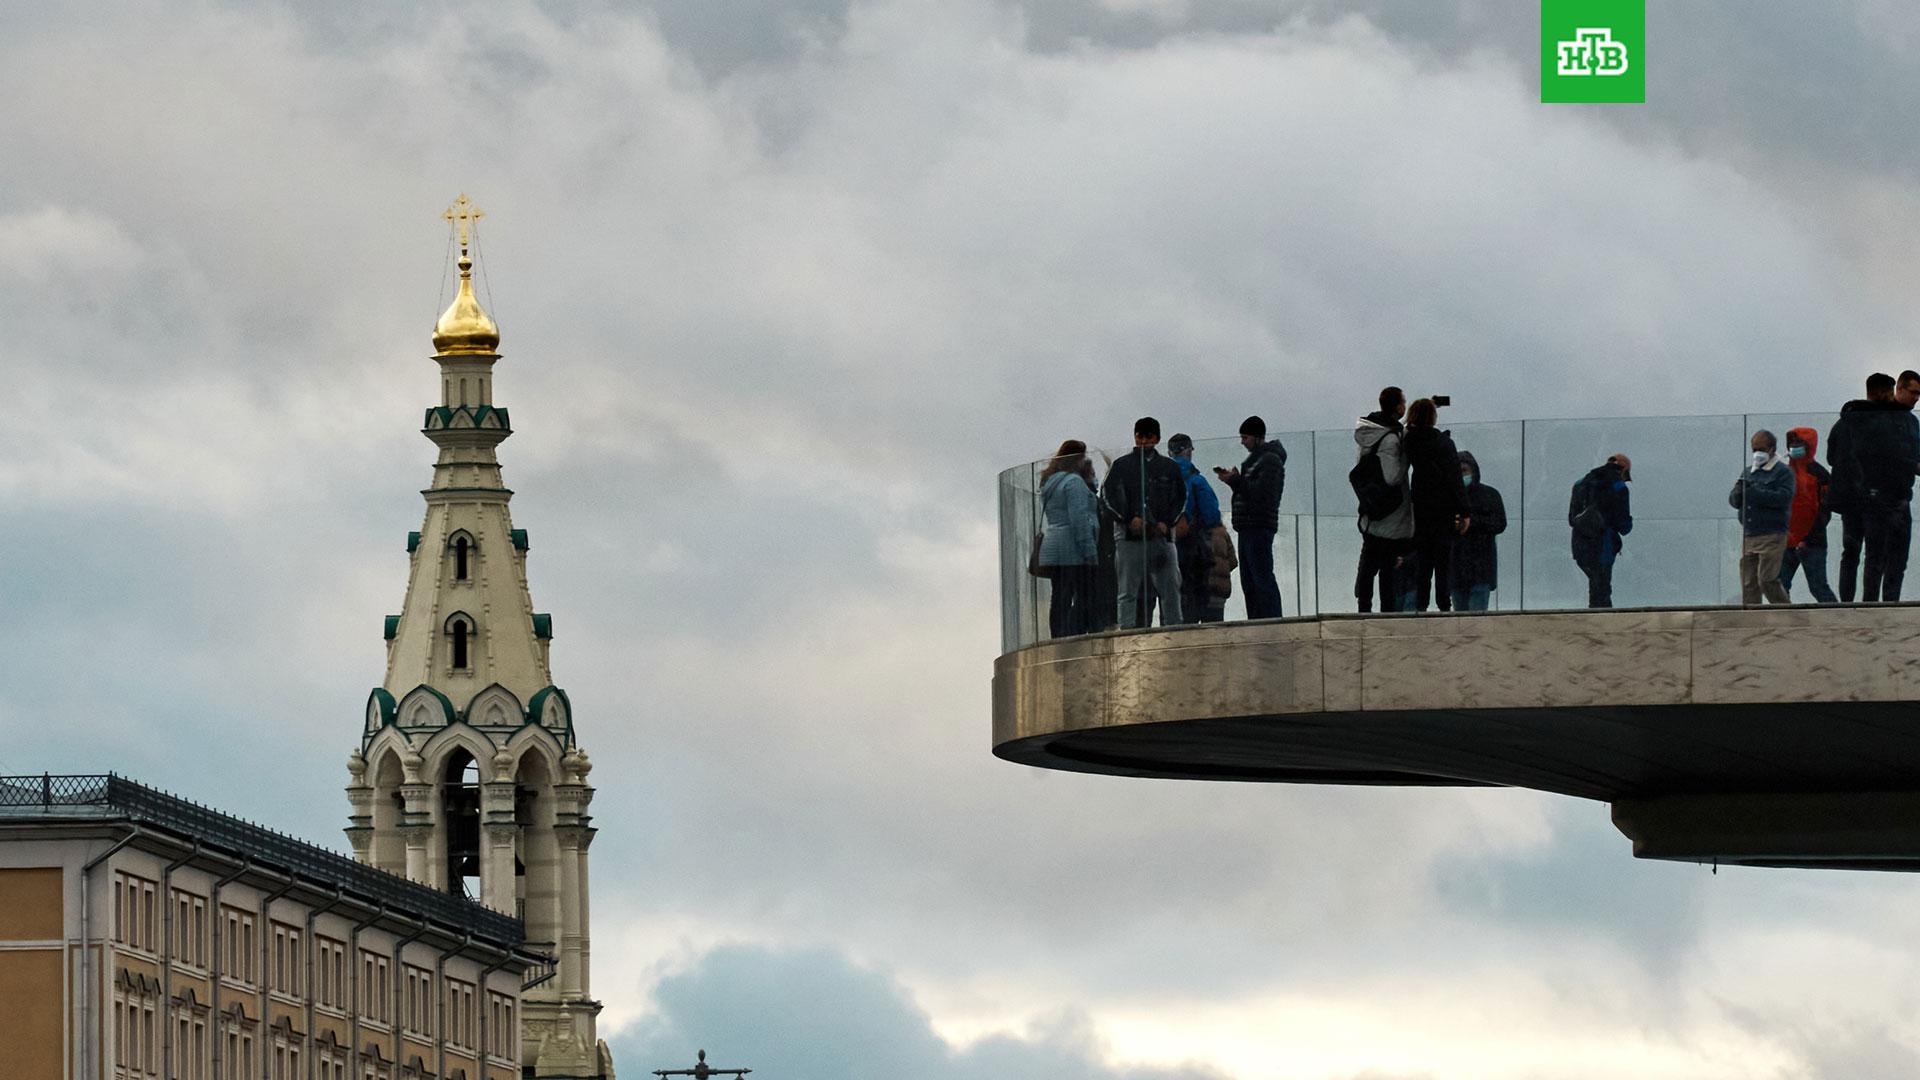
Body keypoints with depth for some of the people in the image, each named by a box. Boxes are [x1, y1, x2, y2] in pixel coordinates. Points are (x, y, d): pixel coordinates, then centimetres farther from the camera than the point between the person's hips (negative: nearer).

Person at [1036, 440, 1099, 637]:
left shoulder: (1049, 483, 18)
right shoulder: (1074, 482, -9)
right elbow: (1079, 518, -16)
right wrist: (1089, 548, -15)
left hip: (1051, 549, 9)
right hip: (1072, 551, -9)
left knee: (1060, 599, 8)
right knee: (1083, 599, -9)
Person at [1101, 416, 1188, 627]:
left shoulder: (1169, 467, 15)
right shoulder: (1122, 466, 9)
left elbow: (1181, 499, 14)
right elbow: (1108, 495, 2)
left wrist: (1167, 522, -3)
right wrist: (1129, 519, -11)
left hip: (1161, 537, 2)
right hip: (1130, 538, -2)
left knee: (1170, 590, -4)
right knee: (1129, 592, -3)